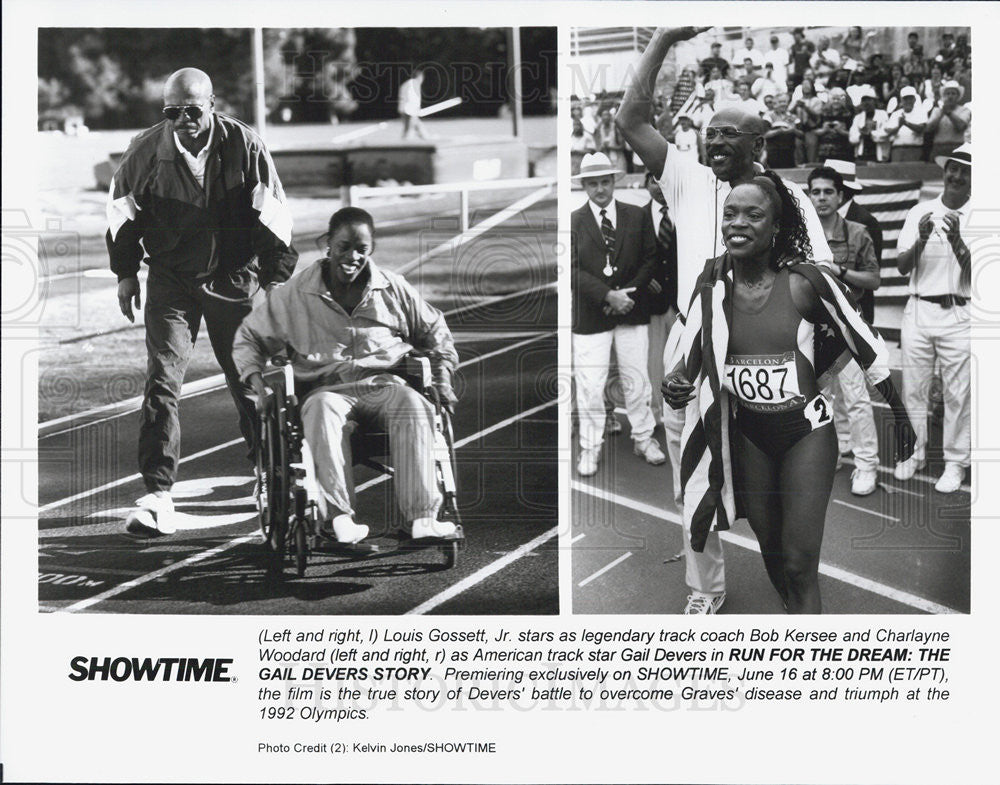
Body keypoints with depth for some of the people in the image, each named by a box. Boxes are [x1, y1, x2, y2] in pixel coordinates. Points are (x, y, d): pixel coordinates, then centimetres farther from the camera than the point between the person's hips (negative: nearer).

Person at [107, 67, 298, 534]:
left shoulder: (244, 145, -12)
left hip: (236, 278, 0)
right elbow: (122, 208, 7)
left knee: (250, 380, 8)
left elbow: (272, 214, -3)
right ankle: (158, 492, -10)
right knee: (162, 379, -10)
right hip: (171, 281, 0)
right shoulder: (147, 149, -10)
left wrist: (275, 279, -2)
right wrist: (125, 272, 10)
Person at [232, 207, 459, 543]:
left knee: (416, 409, -33)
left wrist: (442, 378, 12)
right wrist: (257, 383, -3)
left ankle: (421, 515, -36)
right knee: (322, 414, -39)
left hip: (384, 384, 1)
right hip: (326, 388, -1)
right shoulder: (295, 294, 5)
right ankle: (337, 516, -42)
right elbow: (249, 337, 14)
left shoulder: (394, 289, 11)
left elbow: (434, 331, 25)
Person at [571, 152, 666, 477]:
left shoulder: (637, 216, 5)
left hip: (632, 312, 2)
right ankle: (590, 448, 10)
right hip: (590, 315, -2)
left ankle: (643, 438, 24)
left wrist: (628, 293, -10)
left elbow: (650, 258, 4)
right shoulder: (574, 222, -2)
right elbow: (574, 270, -9)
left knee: (637, 378, 10)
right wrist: (607, 296, -18)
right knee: (589, 385, 0)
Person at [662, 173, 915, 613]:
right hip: (748, 436, 4)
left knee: (799, 565, -9)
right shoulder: (712, 286, -5)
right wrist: (675, 384, -21)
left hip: (806, 432, -4)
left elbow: (865, 346, -2)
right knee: (772, 557, 13)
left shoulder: (805, 283, -14)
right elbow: (691, 360, 4)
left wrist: (900, 415, 5)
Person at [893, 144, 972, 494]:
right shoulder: (920, 213, 6)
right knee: (913, 388, 8)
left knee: (957, 393, 1)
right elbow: (902, 267, 1)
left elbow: (975, 273, -7)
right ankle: (914, 454, 21)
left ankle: (955, 462, 12)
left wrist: (957, 241, -22)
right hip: (919, 310, 2)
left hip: (959, 316, -2)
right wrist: (921, 240, -17)